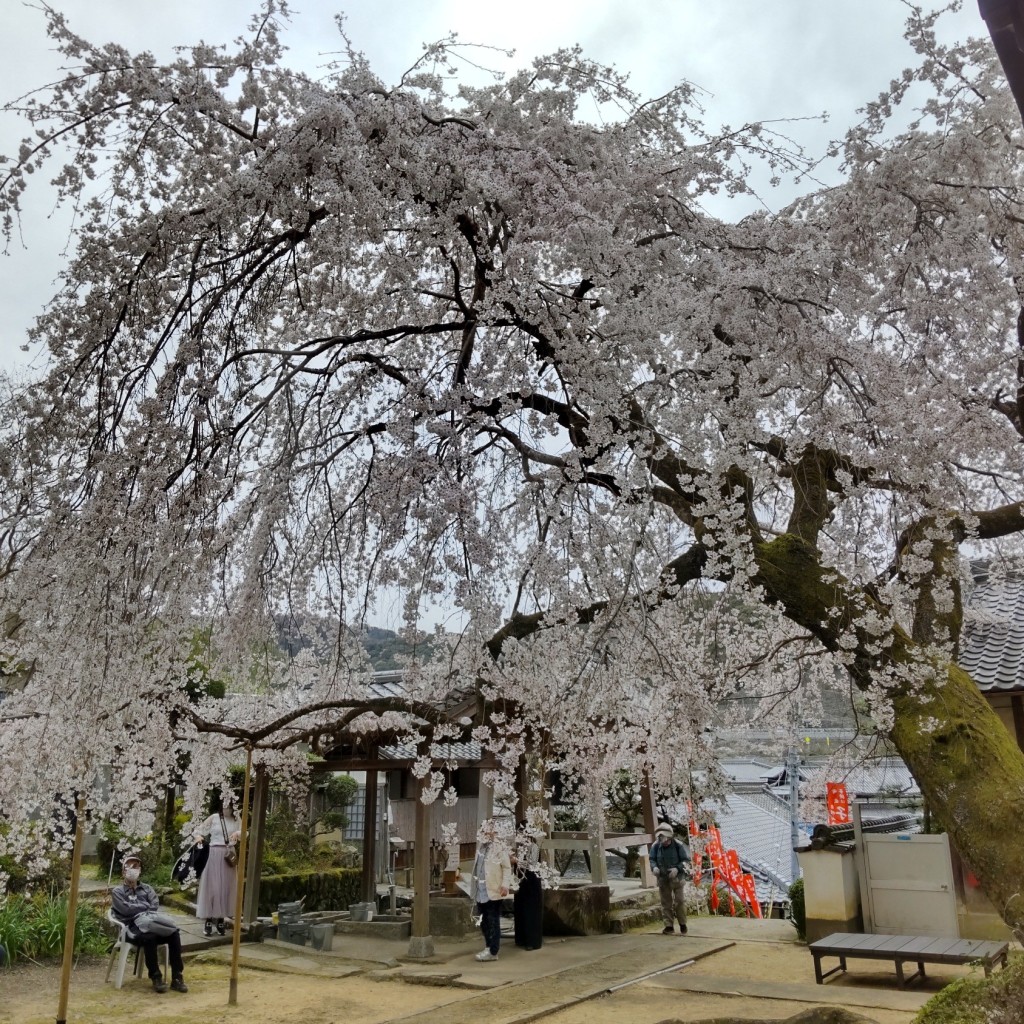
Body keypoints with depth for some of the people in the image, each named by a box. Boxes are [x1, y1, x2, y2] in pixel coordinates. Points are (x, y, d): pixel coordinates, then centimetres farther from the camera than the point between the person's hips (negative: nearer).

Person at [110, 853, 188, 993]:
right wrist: (146, 906, 2)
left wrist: (140, 912, -11)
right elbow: (126, 909, -5)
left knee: (174, 933, -27)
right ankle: (156, 977, -24)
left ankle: (177, 977, -23)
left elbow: (155, 906, 6)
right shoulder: (117, 892, 13)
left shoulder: (147, 888, 24)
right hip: (132, 928, -4)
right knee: (149, 937, -39)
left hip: (150, 925, 4)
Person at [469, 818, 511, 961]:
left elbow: (507, 867, -11)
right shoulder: (480, 847, 11)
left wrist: (505, 885, -19)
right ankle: (489, 947, 27)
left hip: (493, 891, -7)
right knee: (484, 921, 15)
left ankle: (493, 951, 5)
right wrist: (474, 886, 18)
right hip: (481, 891, 7)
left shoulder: (499, 848, -10)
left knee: (493, 922, -1)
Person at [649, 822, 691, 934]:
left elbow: (685, 859, -9)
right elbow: (652, 859, 3)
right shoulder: (656, 846, -9)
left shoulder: (677, 845, -16)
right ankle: (669, 926, 18)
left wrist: (677, 868, -23)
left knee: (679, 900, 4)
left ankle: (683, 924, 22)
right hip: (662, 877, 3)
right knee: (666, 902, 9)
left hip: (676, 876, -2)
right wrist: (654, 867, -18)